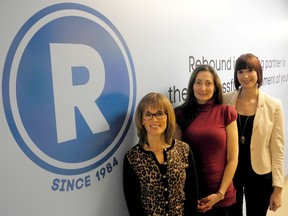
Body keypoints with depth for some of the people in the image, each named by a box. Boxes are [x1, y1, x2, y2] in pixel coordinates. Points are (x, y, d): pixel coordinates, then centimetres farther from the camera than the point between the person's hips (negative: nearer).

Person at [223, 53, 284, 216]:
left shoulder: (273, 105, -8)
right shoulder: (225, 101, -7)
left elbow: (277, 148, -5)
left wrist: (278, 187, -5)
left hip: (260, 175, 0)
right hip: (229, 173, 1)